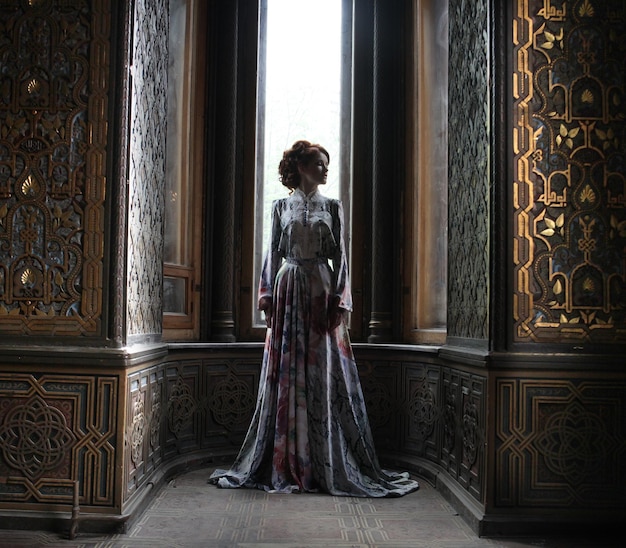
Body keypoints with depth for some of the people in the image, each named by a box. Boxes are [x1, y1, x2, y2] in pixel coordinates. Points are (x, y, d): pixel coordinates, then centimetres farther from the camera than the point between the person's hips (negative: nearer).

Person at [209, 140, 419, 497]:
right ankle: (286, 463, 11)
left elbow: (340, 256, 4)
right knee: (286, 374, 2)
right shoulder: (282, 207, 9)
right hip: (288, 291, 1)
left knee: (323, 374, -1)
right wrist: (268, 297, 0)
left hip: (322, 292, 0)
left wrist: (339, 301, -6)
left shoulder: (333, 207, 8)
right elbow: (273, 253, 9)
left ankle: (326, 464, 7)